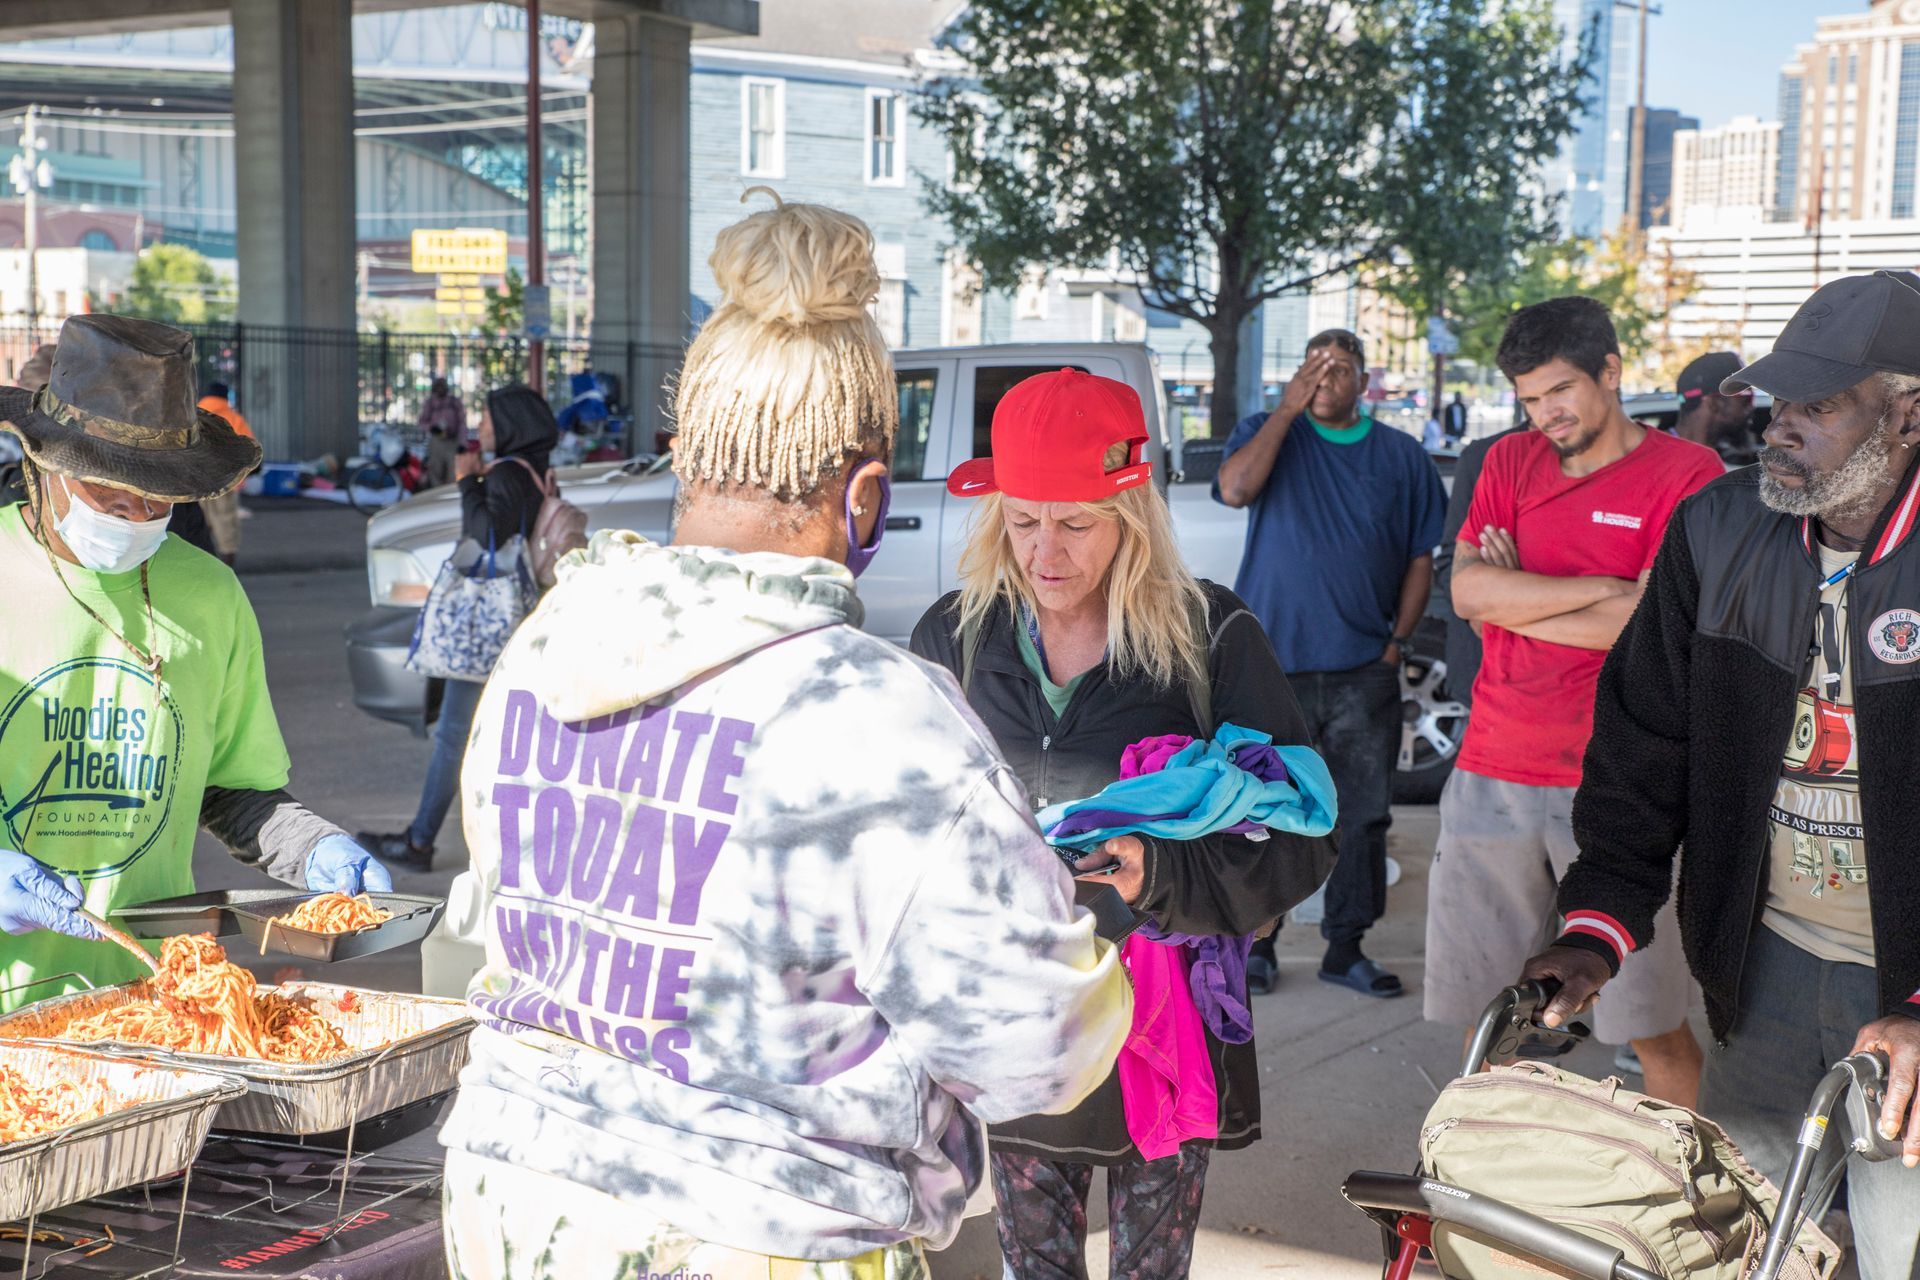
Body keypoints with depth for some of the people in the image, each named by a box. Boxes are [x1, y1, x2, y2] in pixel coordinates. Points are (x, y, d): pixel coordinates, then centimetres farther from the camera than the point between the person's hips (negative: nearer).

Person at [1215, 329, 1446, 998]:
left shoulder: (1403, 457, 9)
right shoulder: (1267, 433, 6)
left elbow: (1420, 559, 11)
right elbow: (1235, 489, -15)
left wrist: (1399, 639, 1)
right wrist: (1289, 408, -10)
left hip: (1364, 668, 2)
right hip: (1272, 663, -1)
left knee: (1364, 814, 4)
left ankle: (1345, 947, 13)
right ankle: (1256, 940, 14)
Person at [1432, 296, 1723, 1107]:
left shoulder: (1686, 473, -3)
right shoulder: (1510, 463, 12)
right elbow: (1467, 590, -2)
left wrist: (1514, 600, -4)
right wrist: (1603, 589, -9)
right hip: (1491, 775, 4)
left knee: (1652, 1025, -1)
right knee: (1482, 1009, 10)